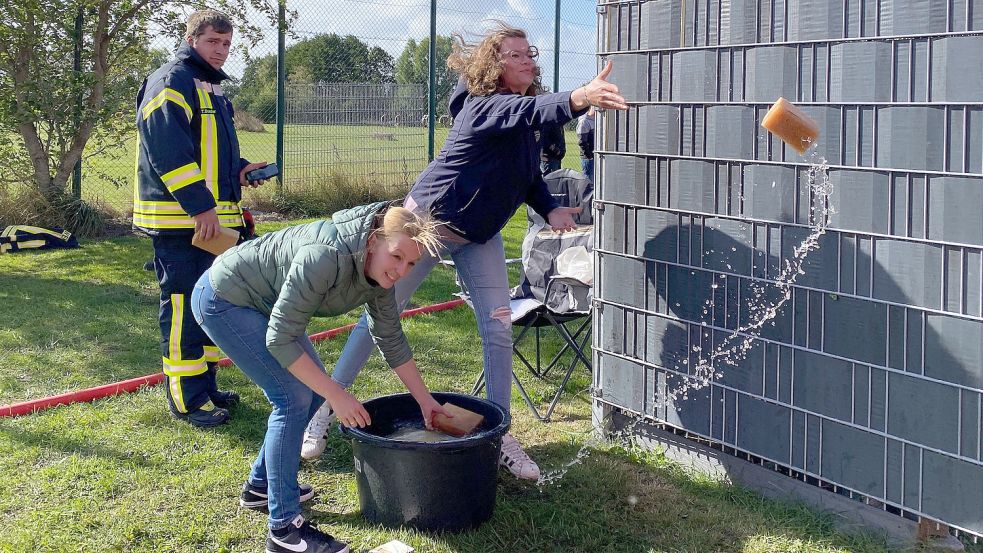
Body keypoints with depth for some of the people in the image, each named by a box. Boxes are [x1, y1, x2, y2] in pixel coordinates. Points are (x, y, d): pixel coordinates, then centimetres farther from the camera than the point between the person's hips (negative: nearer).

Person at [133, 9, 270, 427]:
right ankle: (187, 398, -2)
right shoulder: (171, 82, -10)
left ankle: (204, 385, 24)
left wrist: (237, 170, 11)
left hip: (210, 218, 10)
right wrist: (199, 205, -23)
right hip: (179, 219, -10)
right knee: (183, 307, -7)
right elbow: (167, 150, -20)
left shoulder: (210, 88, 21)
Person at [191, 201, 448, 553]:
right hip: (222, 299, -9)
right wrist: (336, 396, -27)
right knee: (294, 396, -15)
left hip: (262, 302, 9)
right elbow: (280, 339, -31)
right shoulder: (324, 258, -35)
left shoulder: (380, 274, -10)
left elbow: (391, 340, 5)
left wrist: (424, 400, 8)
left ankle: (260, 485, 28)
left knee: (312, 389, 10)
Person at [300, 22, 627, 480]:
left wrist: (550, 209, -8)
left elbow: (529, 174, 12)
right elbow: (529, 110, -46)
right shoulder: (484, 106, -24)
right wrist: (579, 98, -65)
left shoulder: (521, 115, 1)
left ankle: (500, 436, 6)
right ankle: (325, 409, 17)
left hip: (480, 235, 7)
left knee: (498, 328, -2)